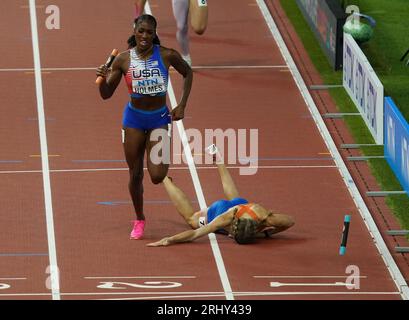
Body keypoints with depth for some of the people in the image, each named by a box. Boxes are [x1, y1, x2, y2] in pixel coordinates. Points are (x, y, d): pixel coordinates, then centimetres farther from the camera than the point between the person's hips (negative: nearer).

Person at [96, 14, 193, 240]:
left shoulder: (167, 55, -11)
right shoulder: (123, 60, -9)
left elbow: (187, 73, 8)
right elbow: (106, 95, -2)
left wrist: (182, 105, 1)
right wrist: (103, 79, -24)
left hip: (159, 117, -1)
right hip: (134, 117, 1)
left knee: (157, 176, -13)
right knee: (135, 174, 6)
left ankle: (163, 159, 25)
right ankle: (139, 220, 27)